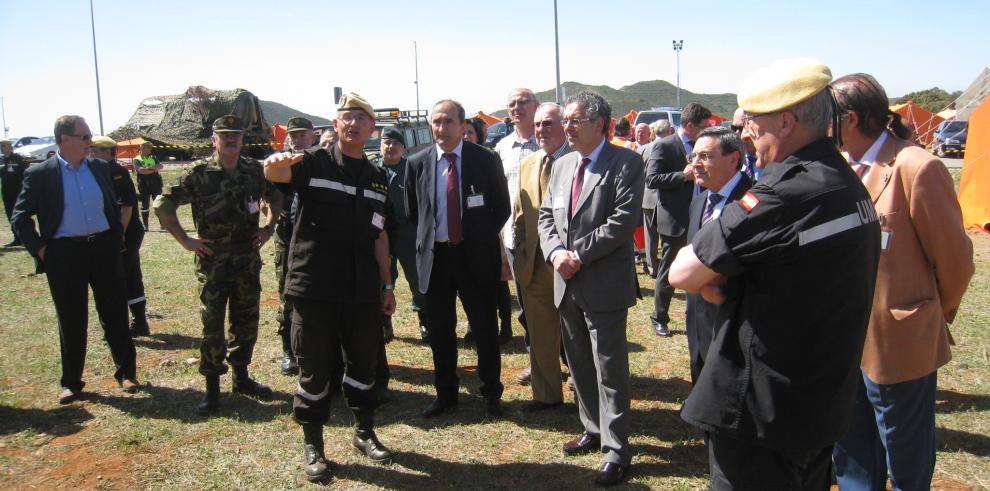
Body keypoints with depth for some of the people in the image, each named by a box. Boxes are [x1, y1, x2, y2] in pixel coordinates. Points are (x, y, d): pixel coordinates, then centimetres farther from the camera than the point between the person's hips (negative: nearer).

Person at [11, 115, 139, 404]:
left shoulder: (100, 168, 6)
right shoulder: (39, 174, -4)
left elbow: (114, 206, 18)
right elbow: (19, 219, -1)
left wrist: (117, 238, 10)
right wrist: (41, 250, -7)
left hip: (104, 248, 3)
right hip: (65, 253, -3)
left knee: (115, 314, 8)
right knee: (71, 321, 6)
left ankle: (126, 372, 21)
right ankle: (71, 382, 22)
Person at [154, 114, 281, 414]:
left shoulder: (254, 170, 4)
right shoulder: (199, 173, -8)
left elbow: (276, 197, 21)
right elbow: (162, 205, -5)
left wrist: (269, 226, 8)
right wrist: (185, 240, -8)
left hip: (249, 261, 4)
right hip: (213, 263, -4)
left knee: (247, 322, 12)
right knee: (212, 325, 0)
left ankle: (241, 377, 28)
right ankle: (212, 387, 13)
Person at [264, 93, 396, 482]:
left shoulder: (377, 179, 12)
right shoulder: (315, 164, -2)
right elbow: (275, 174, -22)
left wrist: (387, 284, 13)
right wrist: (276, 162, -46)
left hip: (363, 290, 4)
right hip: (316, 289, -4)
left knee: (364, 363, 14)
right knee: (315, 369, 6)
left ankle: (364, 433, 32)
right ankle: (313, 446, 21)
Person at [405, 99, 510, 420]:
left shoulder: (486, 160, -5)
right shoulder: (417, 163, 2)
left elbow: (501, 207, 3)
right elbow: (412, 211, 13)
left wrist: (482, 239, 2)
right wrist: (425, 242, 8)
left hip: (475, 255, -2)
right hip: (434, 256, 3)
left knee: (485, 329, 6)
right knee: (439, 331, 11)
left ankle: (492, 394, 22)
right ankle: (445, 394, 27)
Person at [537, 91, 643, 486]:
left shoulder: (626, 163, -8)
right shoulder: (562, 165, 13)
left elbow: (624, 219, -17)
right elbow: (546, 215, 12)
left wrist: (579, 254, -17)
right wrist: (555, 252, -7)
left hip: (605, 283, -7)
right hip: (567, 283, 7)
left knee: (610, 368, 0)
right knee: (579, 364, 17)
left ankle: (616, 449, 12)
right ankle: (594, 429, 34)